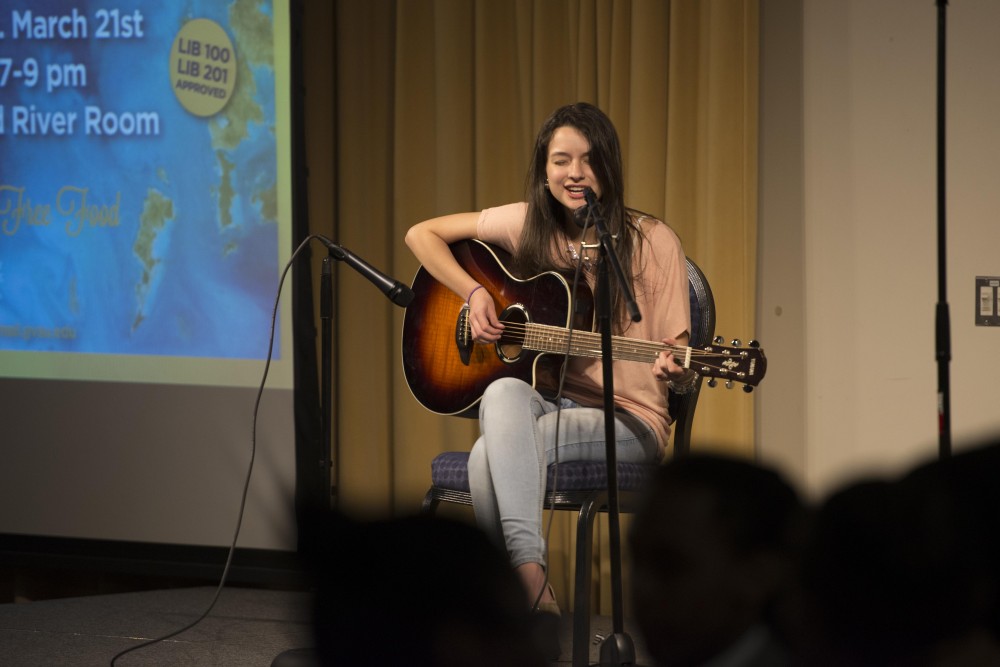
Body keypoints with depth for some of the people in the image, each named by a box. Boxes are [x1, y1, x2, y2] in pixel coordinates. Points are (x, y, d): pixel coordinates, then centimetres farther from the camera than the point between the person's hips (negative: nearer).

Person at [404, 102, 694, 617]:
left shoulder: (652, 242, -4)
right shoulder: (527, 224, 5)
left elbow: (682, 367, -4)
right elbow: (422, 235, 14)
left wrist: (676, 371, -29)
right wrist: (473, 293, -2)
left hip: (627, 420, -3)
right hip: (541, 402, 4)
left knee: (492, 453, -32)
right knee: (505, 393, -36)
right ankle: (531, 580, -44)